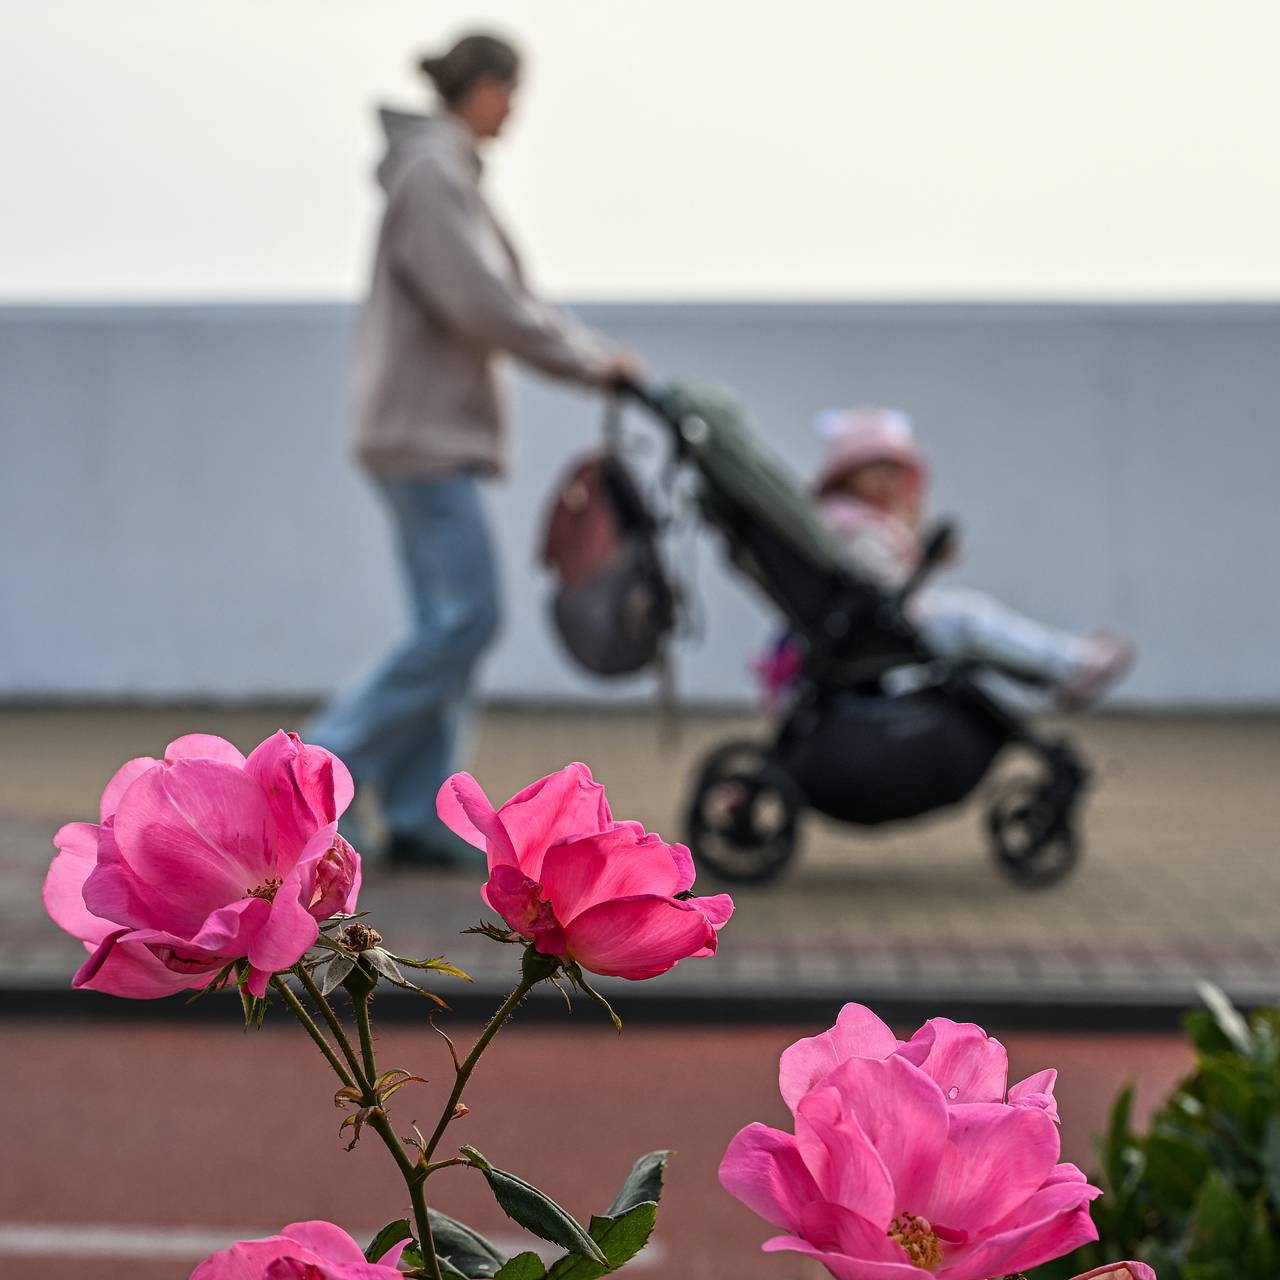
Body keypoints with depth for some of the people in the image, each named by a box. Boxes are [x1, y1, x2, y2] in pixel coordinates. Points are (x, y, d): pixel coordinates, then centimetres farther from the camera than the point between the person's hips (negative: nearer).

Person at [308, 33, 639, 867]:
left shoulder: (447, 173, 19)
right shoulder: (432, 174, -13)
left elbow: (504, 299, 22)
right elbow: (486, 305, -20)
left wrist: (600, 358, 14)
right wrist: (591, 361, -9)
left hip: (435, 429, 10)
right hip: (425, 430, -10)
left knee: (449, 623, 7)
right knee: (467, 617, -11)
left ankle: (421, 820, 7)